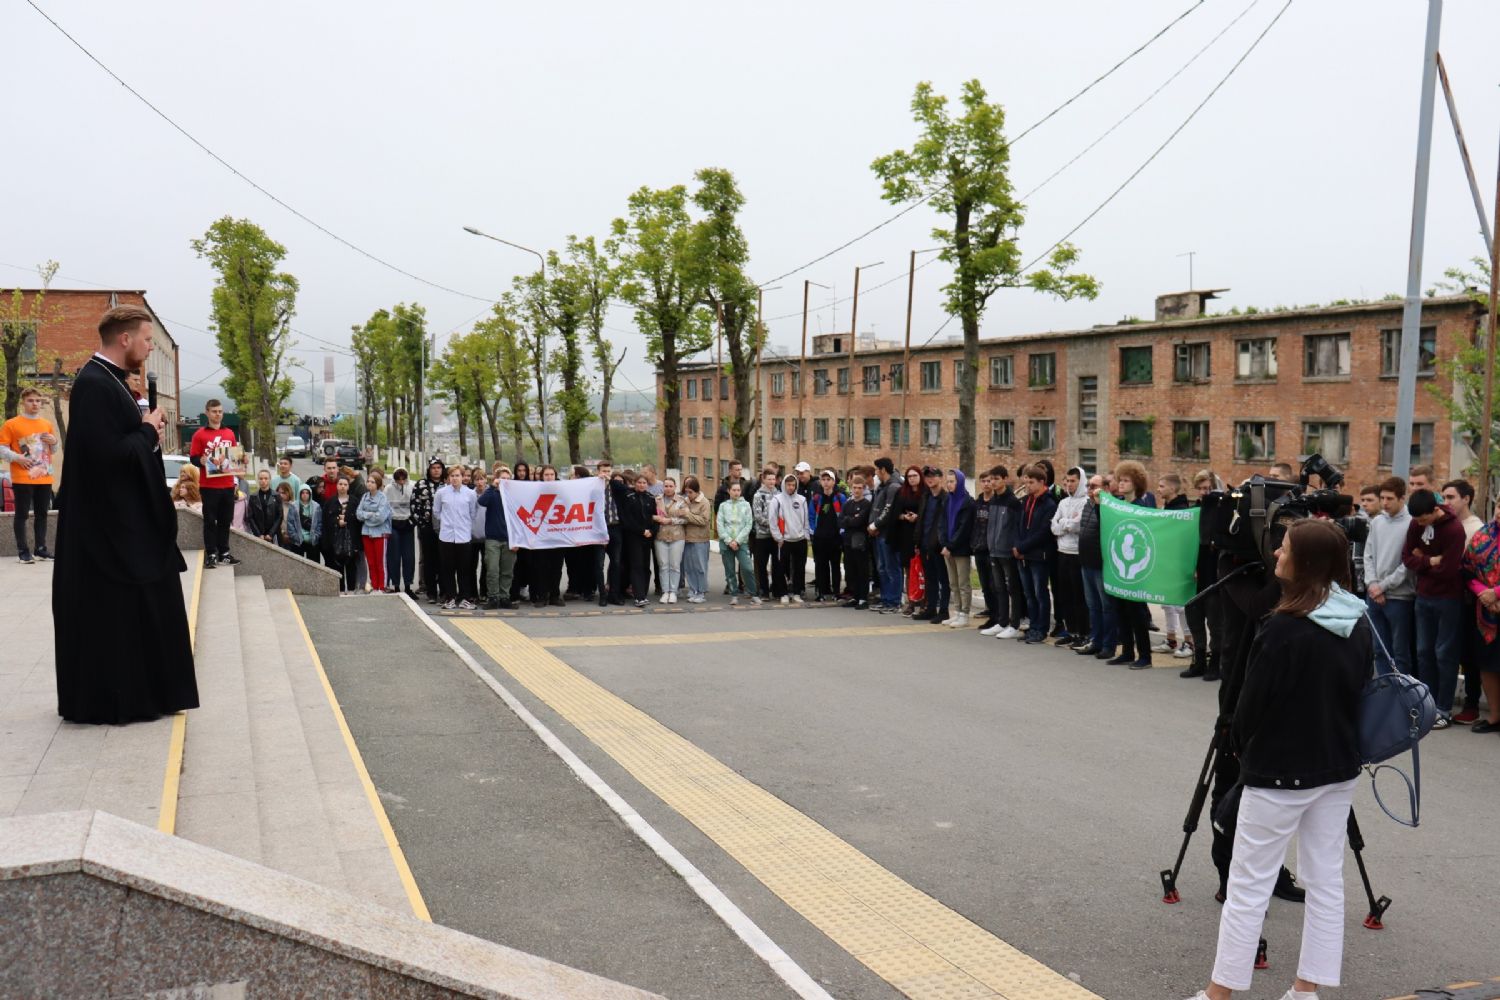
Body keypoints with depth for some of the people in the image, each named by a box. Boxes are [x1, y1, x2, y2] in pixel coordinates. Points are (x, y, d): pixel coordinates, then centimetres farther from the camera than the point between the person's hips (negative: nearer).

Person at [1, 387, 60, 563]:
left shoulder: (47, 424, 14)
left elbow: (53, 450, 24)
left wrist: (54, 441, 3)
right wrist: (18, 457, -18)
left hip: (44, 478, 5)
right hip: (22, 479, -5)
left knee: (42, 514, 8)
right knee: (22, 514, -3)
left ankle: (41, 548, 14)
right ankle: (23, 550, -1)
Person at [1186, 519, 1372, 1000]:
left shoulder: (1285, 629, -21)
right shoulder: (1359, 626, 1)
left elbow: (1251, 704, -14)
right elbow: (1358, 693, 11)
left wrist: (1242, 745, 4)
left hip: (1280, 773, -7)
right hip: (1339, 769, 7)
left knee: (1249, 886, 1)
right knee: (1326, 880, 13)